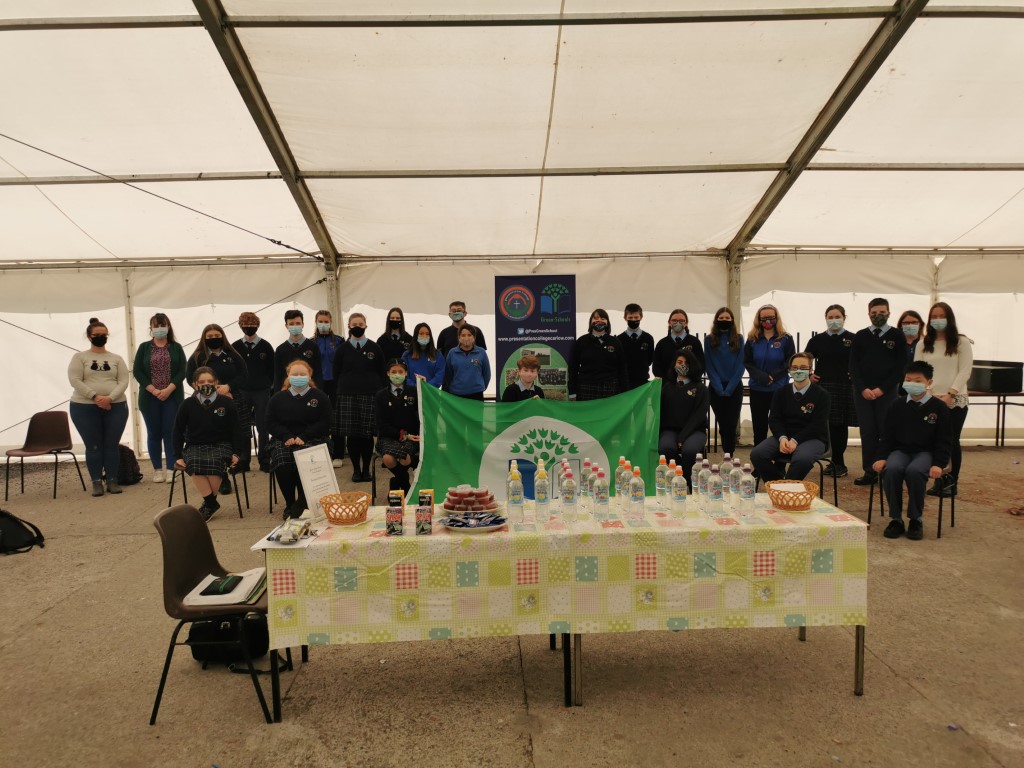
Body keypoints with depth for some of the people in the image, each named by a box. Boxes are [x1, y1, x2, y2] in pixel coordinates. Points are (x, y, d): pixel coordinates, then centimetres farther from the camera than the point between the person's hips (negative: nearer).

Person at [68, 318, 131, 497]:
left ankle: (112, 481, 11)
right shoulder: (79, 357, 4)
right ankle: (97, 482, 10)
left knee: (112, 445, 3)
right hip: (84, 407, -1)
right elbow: (75, 380, -7)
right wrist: (95, 397, -17)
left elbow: (123, 381, -1)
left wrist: (110, 398, -17)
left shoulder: (116, 359, 9)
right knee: (93, 446, 3)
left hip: (116, 407, 1)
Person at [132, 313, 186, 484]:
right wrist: (153, 390, -11)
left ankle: (171, 469, 2)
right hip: (150, 397, 1)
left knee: (170, 432, -3)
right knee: (154, 433, 5)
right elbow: (137, 371, 0)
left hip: (172, 397, -1)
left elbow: (182, 371, -1)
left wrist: (169, 389, -14)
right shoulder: (144, 347, 8)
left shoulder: (176, 348, 7)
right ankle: (158, 470, 12)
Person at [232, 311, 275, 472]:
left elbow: (272, 370, 4)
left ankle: (264, 460, 10)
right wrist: (232, 389, 2)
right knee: (241, 428, 5)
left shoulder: (266, 346, 2)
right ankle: (242, 460, 15)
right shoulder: (235, 347, 5)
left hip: (262, 393, -1)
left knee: (263, 428, 2)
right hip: (241, 393, 1)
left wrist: (269, 387, -1)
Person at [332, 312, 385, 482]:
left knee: (368, 434, 0)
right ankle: (356, 469, 11)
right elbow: (337, 374, 9)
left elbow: (381, 373, 8)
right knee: (351, 434, 0)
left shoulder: (374, 348, 7)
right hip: (347, 396, 0)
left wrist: (379, 391, 2)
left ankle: (366, 469, 12)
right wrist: (344, 389, 2)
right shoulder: (342, 349, 7)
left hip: (370, 395, 0)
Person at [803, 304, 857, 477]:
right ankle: (837, 463, 15)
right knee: (830, 424, 4)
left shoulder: (853, 339, 1)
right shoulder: (817, 340, 7)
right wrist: (809, 375, 3)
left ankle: (838, 463, 10)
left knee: (841, 425, 2)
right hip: (823, 386, 2)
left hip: (845, 388, -2)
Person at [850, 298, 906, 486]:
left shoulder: (897, 336, 4)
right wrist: (863, 388, -6)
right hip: (863, 391, 2)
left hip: (887, 391, -2)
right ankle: (869, 472, 6)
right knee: (867, 432, 2)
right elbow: (853, 365, 6)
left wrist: (882, 388, -9)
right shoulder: (860, 336, 9)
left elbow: (901, 366, -1)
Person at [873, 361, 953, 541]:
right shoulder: (896, 405, 8)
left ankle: (916, 520, -17)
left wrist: (938, 464, -14)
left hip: (925, 452, -2)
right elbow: (886, 435, 10)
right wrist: (881, 457, -5)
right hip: (900, 450, 2)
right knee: (892, 469, -33)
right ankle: (896, 519, -19)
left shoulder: (939, 407, 2)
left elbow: (944, 440, 0)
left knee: (914, 471, -36)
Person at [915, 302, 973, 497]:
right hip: (930, 401, 2)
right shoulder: (923, 344, 10)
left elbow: (964, 371, -4)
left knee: (952, 441, 3)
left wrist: (950, 394, -15)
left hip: (956, 401, -2)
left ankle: (952, 481, 15)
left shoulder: (962, 342, 2)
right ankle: (938, 481, 12)